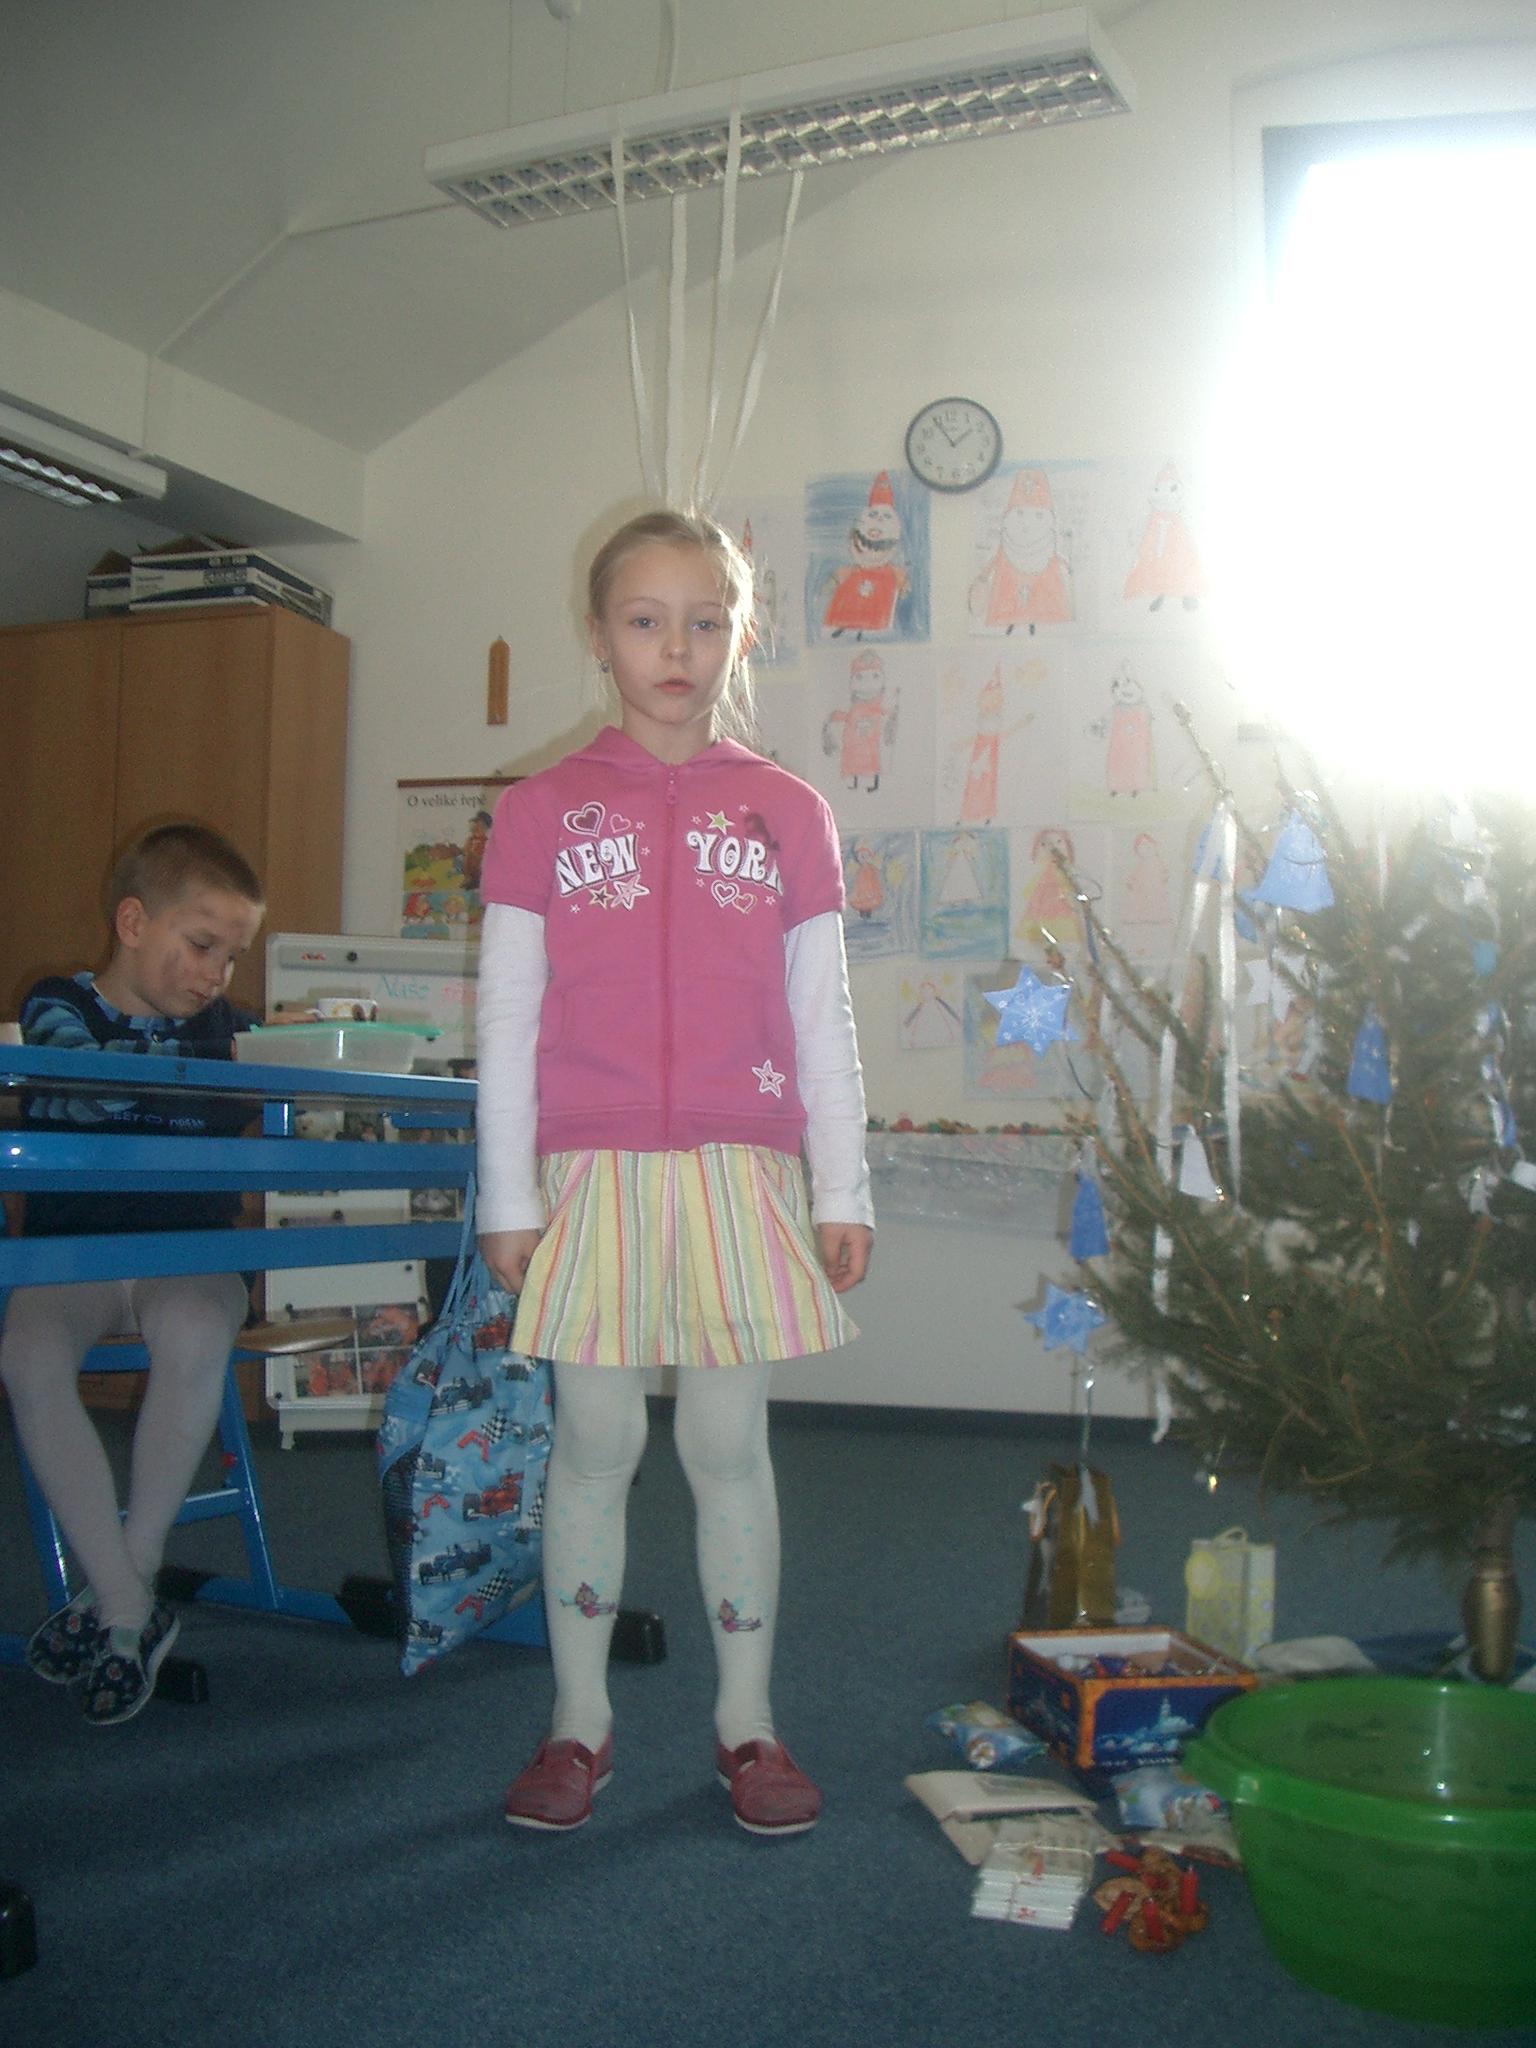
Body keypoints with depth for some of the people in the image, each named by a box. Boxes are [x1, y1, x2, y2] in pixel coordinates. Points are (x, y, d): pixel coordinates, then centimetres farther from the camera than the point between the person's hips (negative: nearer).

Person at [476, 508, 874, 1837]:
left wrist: (843, 1192, 3)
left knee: (731, 1445, 6)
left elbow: (822, 1019, 7)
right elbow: (507, 1017, 3)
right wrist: (508, 1198, 0)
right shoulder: (543, 811, 4)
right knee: (596, 1444, 7)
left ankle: (747, 1721, 20)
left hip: (743, 1173, 1)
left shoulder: (787, 813, 6)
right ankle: (579, 1720, 22)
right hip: (592, 1172, 0)